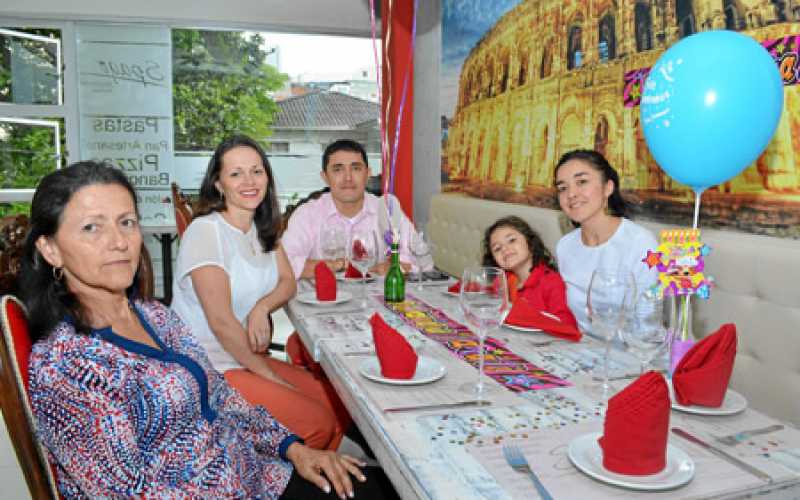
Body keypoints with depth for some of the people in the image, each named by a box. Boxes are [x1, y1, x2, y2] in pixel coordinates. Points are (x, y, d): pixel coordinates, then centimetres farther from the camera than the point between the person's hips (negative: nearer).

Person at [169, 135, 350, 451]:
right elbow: (221, 321, -20)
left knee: (340, 407, -4)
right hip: (208, 369, -7)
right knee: (317, 425, -18)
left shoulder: (263, 228, 8)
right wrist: (274, 379, -13)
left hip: (249, 358, 8)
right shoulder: (206, 230, -17)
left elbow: (288, 282, 9)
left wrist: (262, 307, -15)